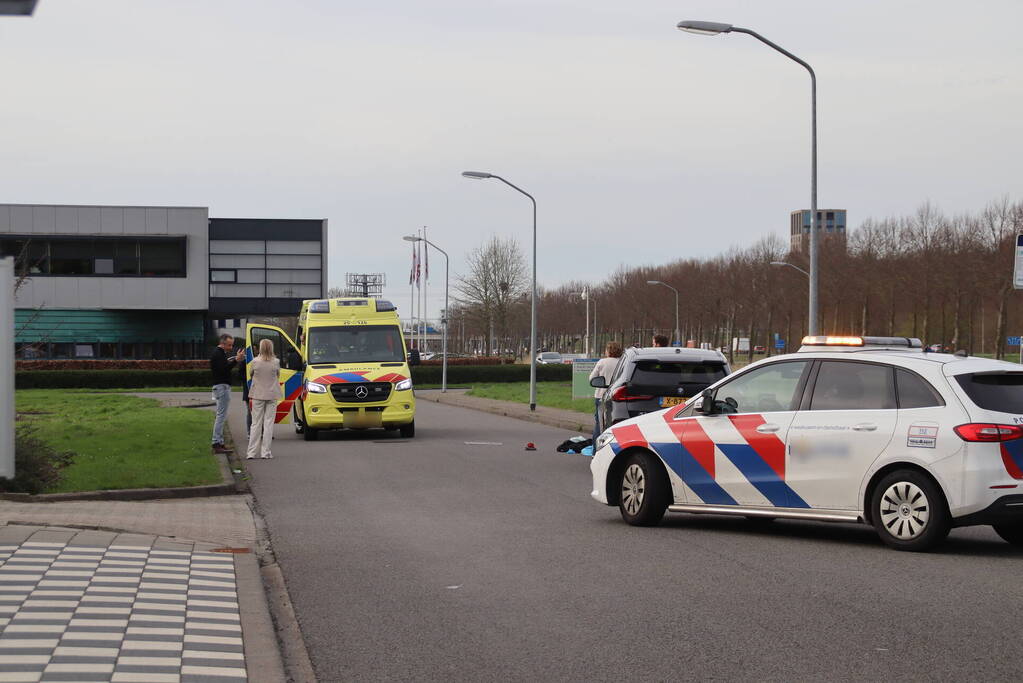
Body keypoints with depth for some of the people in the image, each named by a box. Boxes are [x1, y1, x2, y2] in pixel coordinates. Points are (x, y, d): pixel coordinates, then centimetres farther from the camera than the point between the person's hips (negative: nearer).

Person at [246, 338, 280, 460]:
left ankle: (251, 452, 5)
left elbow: (251, 374, 6)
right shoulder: (276, 362, -6)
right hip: (272, 395, 0)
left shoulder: (255, 361, -7)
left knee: (256, 423, 6)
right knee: (268, 423, 5)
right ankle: (265, 452, 3)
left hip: (258, 395, 0)